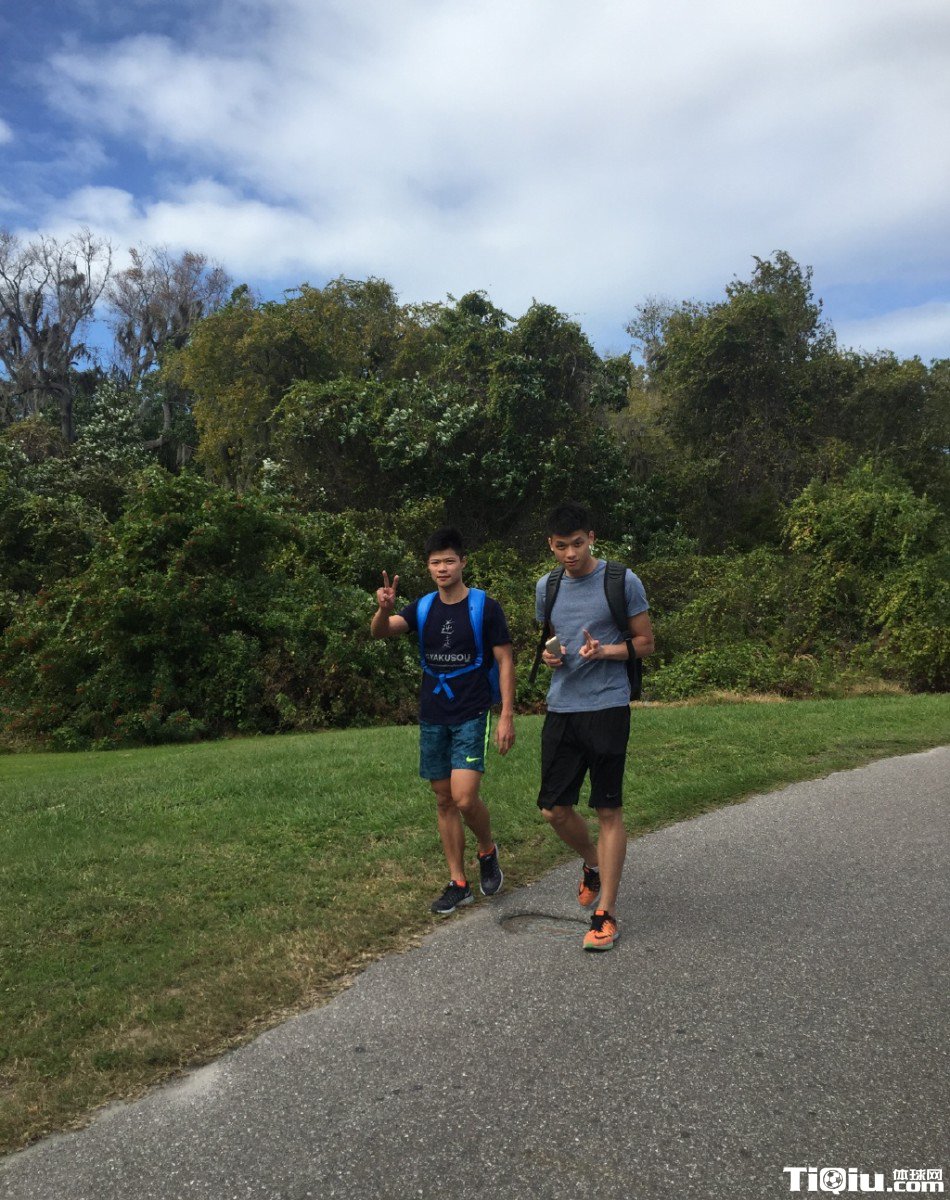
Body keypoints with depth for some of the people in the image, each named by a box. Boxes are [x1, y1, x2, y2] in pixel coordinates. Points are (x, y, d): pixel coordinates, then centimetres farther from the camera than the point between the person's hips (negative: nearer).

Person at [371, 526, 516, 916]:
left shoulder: (486, 607, -6)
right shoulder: (422, 609, 5)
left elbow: (505, 661, -4)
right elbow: (380, 631, -10)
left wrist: (507, 716, -10)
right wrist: (384, 609, -33)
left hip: (471, 716, -4)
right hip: (432, 718, 5)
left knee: (465, 798, -15)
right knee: (444, 801, 9)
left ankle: (488, 851, 17)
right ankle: (458, 883, 21)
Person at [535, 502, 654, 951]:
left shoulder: (622, 581, -5)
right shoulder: (546, 587, 10)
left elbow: (645, 642, 1)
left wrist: (604, 651, -17)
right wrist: (548, 655, -1)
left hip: (607, 708, -5)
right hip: (561, 709, 5)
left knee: (608, 811, 0)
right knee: (554, 809, 6)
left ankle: (605, 913, 12)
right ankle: (593, 865, 37)